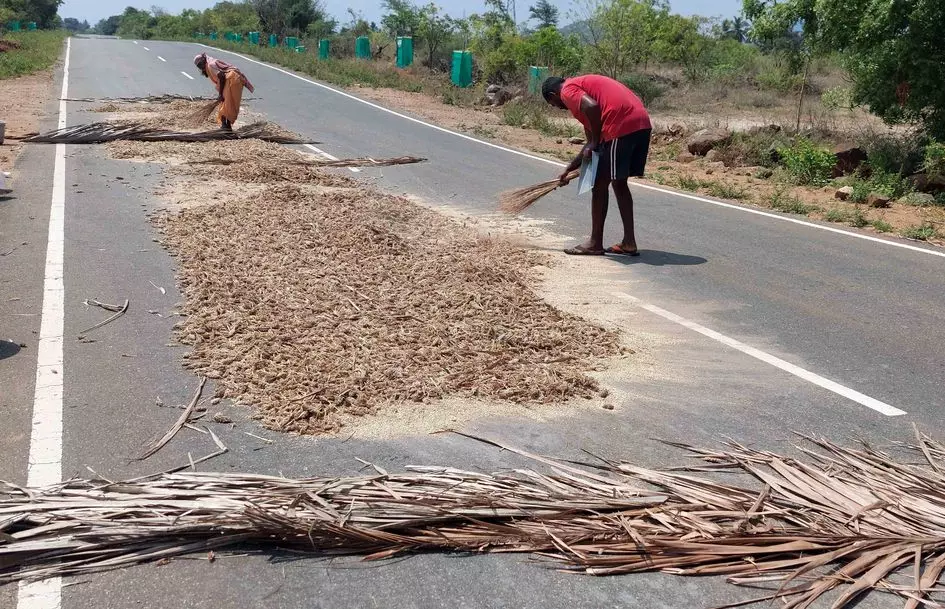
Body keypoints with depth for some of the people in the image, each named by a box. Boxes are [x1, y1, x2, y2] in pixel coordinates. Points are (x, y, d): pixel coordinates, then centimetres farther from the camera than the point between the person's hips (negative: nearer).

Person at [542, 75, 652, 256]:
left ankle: (595, 244, 9)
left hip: (621, 125, -9)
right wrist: (569, 170, 38)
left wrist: (595, 143, -8)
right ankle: (629, 242, 20)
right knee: (619, 183, 18)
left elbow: (592, 107, -19)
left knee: (600, 184, 2)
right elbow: (591, 142, 34)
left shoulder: (568, 90, 4)